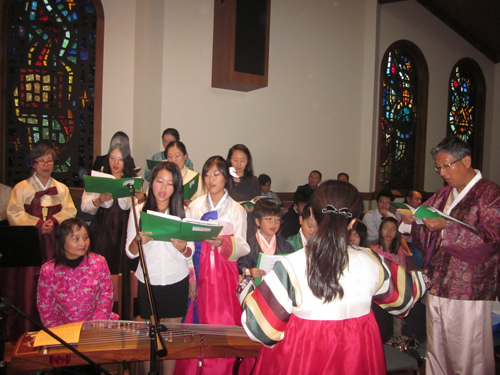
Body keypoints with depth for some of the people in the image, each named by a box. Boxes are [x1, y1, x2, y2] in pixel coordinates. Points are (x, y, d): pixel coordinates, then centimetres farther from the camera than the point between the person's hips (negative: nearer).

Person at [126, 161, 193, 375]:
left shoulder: (183, 212, 0)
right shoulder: (139, 211, -1)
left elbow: (190, 253, 0)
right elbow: (130, 252, -3)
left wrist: (182, 248, -23)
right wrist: (139, 240, -25)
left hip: (177, 283, 0)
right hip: (148, 283, 0)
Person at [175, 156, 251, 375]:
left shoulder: (237, 210, 5)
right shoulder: (195, 206, 11)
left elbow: (242, 247, -5)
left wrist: (223, 243, -22)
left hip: (224, 272, -1)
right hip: (199, 270, 2)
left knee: (222, 324, -2)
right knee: (196, 320, 2)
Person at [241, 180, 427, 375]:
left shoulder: (291, 266, -24)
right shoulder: (371, 262, -13)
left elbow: (256, 323, -15)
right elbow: (408, 289, 8)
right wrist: (420, 277, 31)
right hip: (356, 359, 4)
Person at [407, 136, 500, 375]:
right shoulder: (443, 195, 15)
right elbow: (426, 240, 18)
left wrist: (446, 227, -23)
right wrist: (413, 221, -3)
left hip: (468, 293, -6)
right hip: (437, 287, 7)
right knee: (436, 353, 14)